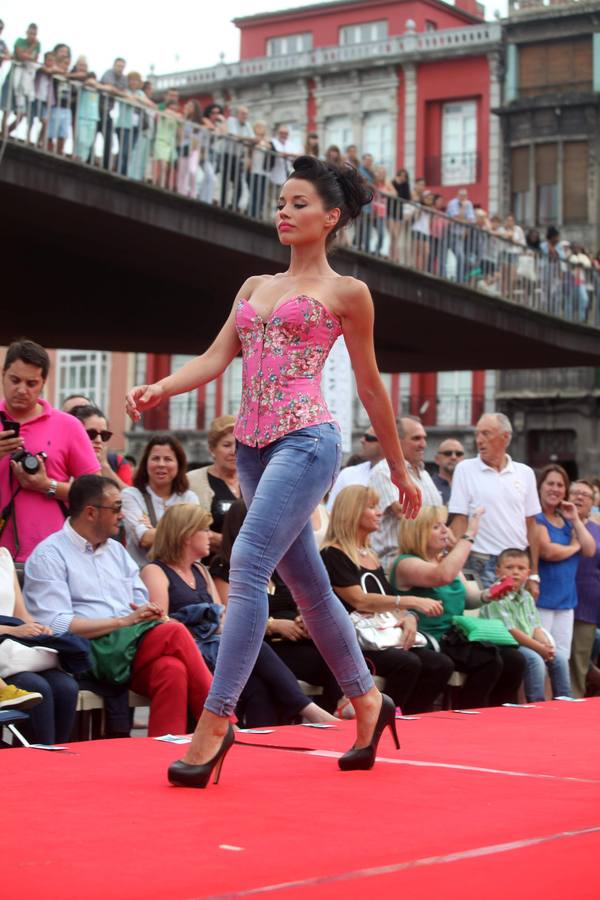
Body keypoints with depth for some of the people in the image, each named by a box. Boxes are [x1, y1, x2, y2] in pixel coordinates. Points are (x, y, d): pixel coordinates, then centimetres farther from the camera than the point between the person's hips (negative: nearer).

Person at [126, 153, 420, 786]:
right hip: (253, 445, 7)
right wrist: (159, 389, -10)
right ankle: (367, 702, 26)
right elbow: (216, 358, 9)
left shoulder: (345, 293, 4)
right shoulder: (255, 287, 19)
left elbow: (370, 386, 9)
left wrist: (399, 468, 13)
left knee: (248, 565, -20)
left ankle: (216, 720, -21)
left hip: (305, 441, -6)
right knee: (305, 582, 11)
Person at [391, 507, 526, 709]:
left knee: (514, 660, -10)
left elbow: (467, 599, 20)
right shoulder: (406, 564, -10)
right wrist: (469, 535, -24)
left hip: (455, 638, 9)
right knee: (489, 661, -27)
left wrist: (486, 595, -4)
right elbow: (444, 576, -29)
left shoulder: (445, 559, 18)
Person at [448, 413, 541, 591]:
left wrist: (534, 575, 8)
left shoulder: (525, 473, 9)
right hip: (482, 565, -3)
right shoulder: (465, 469, 1)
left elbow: (531, 524, 11)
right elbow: (459, 521, -3)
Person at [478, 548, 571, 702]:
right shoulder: (497, 598, -15)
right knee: (535, 659, -29)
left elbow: (536, 627, 12)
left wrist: (546, 644, -9)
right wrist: (539, 647, -19)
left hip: (529, 645, 9)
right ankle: (536, 703, -26)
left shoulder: (526, 597, 14)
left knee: (560, 657, -2)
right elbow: (510, 631, -20)